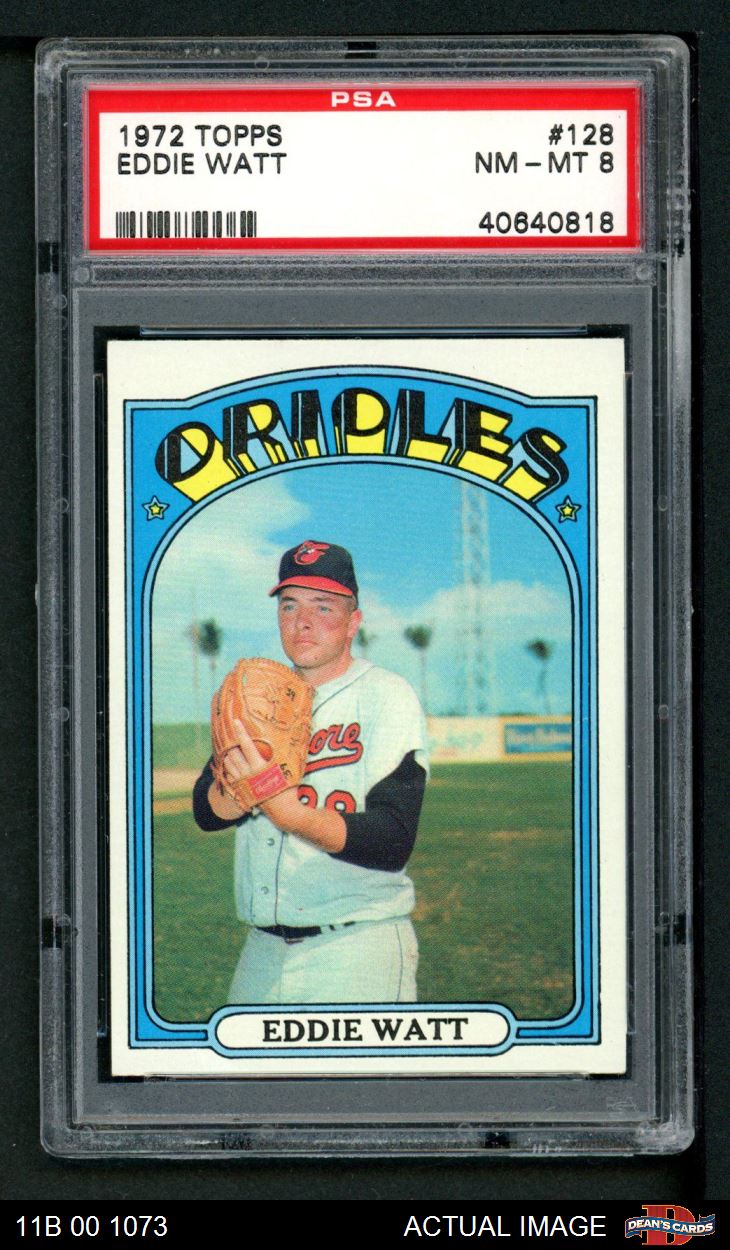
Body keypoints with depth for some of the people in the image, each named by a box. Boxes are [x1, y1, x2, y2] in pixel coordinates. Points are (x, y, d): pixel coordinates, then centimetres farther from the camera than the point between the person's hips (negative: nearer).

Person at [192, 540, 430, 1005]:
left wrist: (286, 810, -30)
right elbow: (206, 810, 1)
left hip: (357, 951, -5)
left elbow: (393, 844, -16)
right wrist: (245, 785, -21)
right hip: (263, 952, 5)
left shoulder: (388, 696, -5)